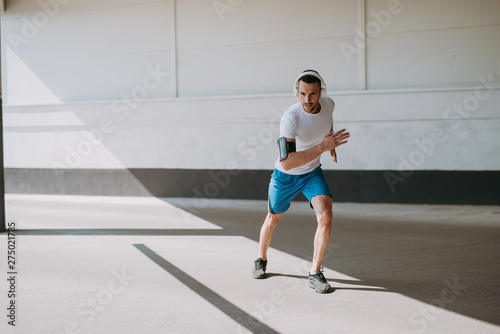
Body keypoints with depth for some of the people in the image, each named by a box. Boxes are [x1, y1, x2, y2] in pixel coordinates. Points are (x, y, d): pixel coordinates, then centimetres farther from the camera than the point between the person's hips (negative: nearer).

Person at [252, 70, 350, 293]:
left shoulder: (328, 104, -15)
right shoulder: (290, 118, -33)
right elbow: (286, 162, -42)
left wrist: (331, 143, 9)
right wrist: (321, 147, -45)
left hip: (313, 173, 3)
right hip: (285, 176, -3)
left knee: (325, 217, -19)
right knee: (273, 219, 17)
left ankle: (315, 274, -8)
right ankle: (261, 260, 45)